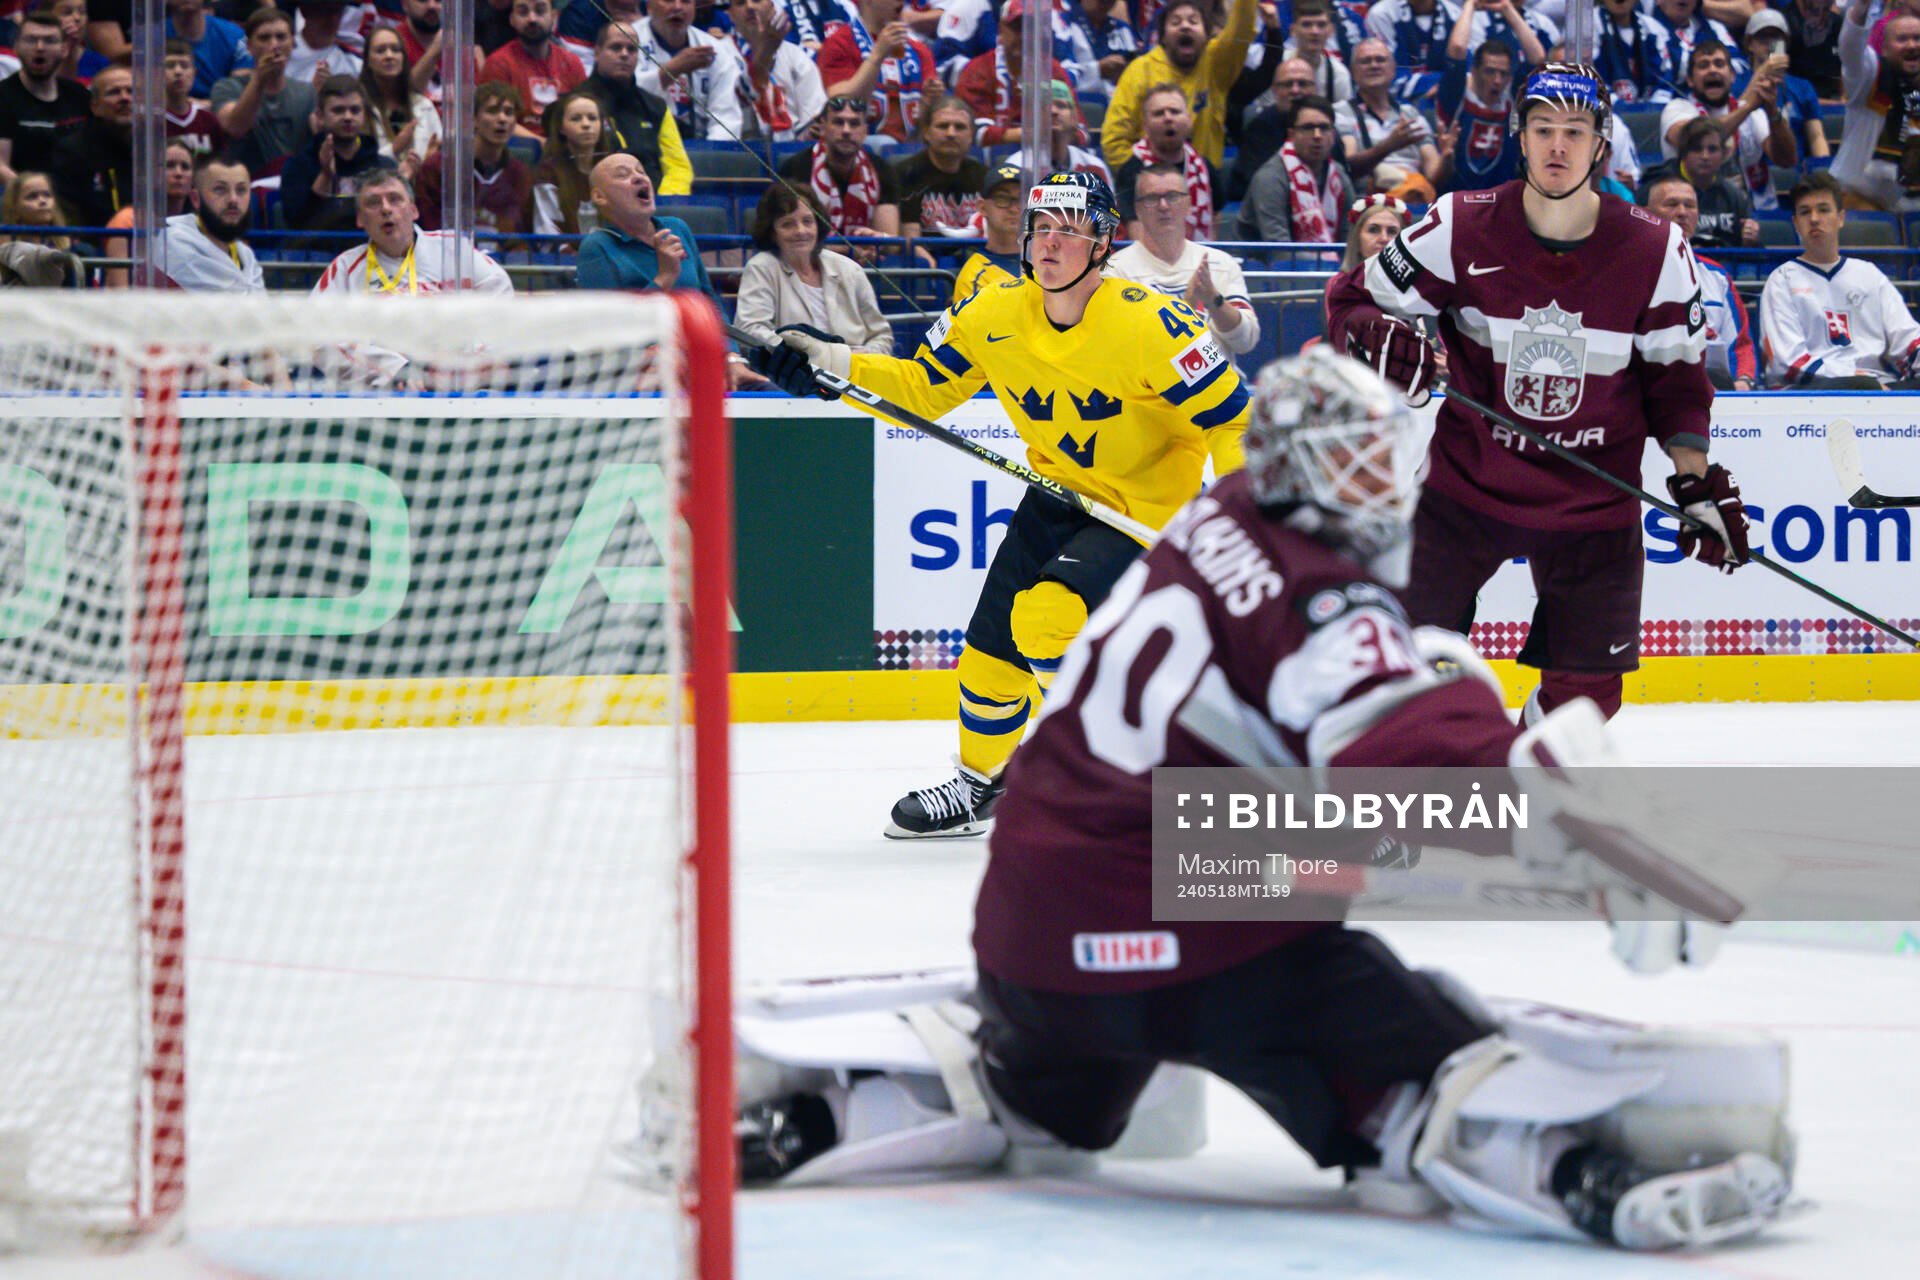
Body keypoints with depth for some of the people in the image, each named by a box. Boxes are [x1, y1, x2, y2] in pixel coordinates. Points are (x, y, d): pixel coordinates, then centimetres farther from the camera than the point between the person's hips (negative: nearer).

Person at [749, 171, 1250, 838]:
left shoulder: (1148, 324, -26)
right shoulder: (995, 314, -9)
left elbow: (1229, 414, -21)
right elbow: (922, 386, 1)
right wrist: (828, 363, -12)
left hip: (1148, 504, -6)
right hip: (1060, 493, 6)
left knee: (1048, 613, -26)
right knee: (992, 644, 7)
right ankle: (979, 785, 32)